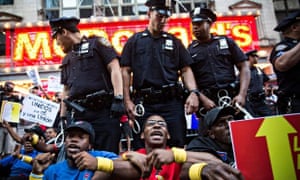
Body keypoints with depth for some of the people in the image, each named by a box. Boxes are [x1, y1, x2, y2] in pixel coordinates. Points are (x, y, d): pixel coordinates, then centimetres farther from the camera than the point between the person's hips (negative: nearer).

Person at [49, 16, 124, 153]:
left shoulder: (97, 43, 7)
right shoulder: (67, 59, 26)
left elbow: (114, 69, -5)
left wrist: (118, 98, -16)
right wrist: (62, 117, 20)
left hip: (103, 111, -6)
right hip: (78, 115, 6)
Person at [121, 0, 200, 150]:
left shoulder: (174, 41, 17)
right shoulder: (134, 41, 13)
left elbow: (185, 70, 12)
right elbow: (126, 71, 7)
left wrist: (193, 92, -5)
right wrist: (127, 100, -3)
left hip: (172, 102, 1)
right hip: (144, 104, -1)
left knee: (177, 146, 0)